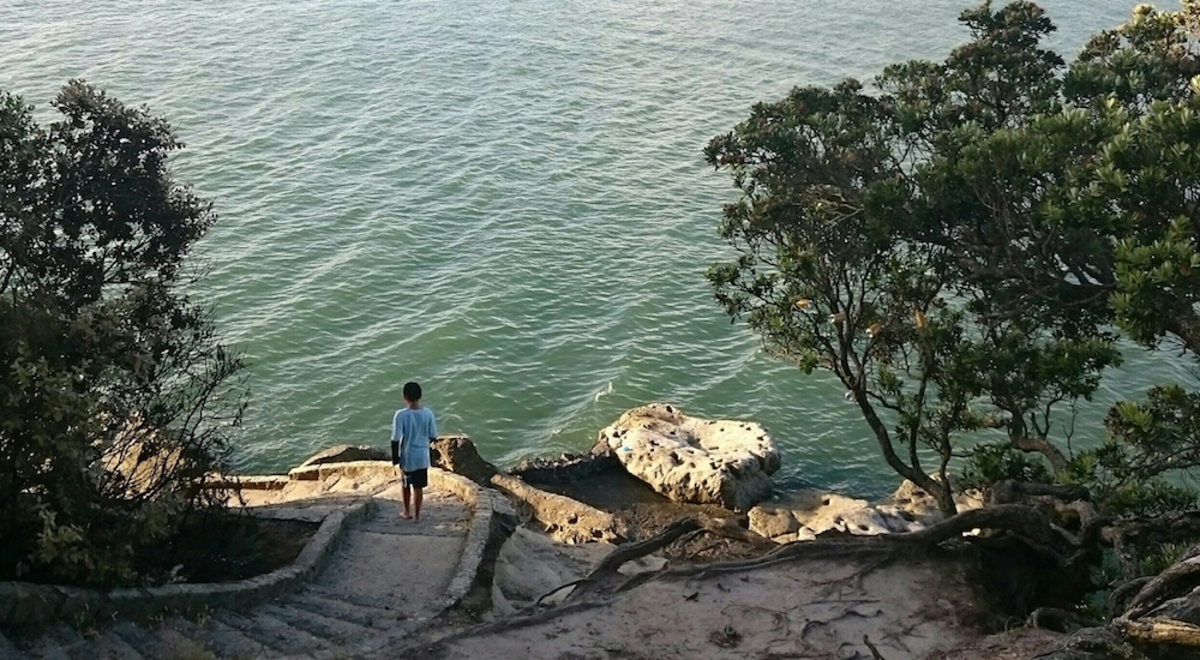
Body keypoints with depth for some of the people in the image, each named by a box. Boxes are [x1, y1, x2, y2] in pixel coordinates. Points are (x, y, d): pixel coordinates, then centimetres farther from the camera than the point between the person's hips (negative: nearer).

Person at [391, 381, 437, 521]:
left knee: (405, 484, 22)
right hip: (422, 456, 2)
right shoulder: (428, 413, -11)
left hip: (407, 456, -2)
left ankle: (407, 512, 31)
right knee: (419, 486, 16)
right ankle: (417, 514, 24)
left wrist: (395, 458, -6)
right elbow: (433, 436, 0)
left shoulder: (401, 415, -20)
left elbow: (395, 439, -18)